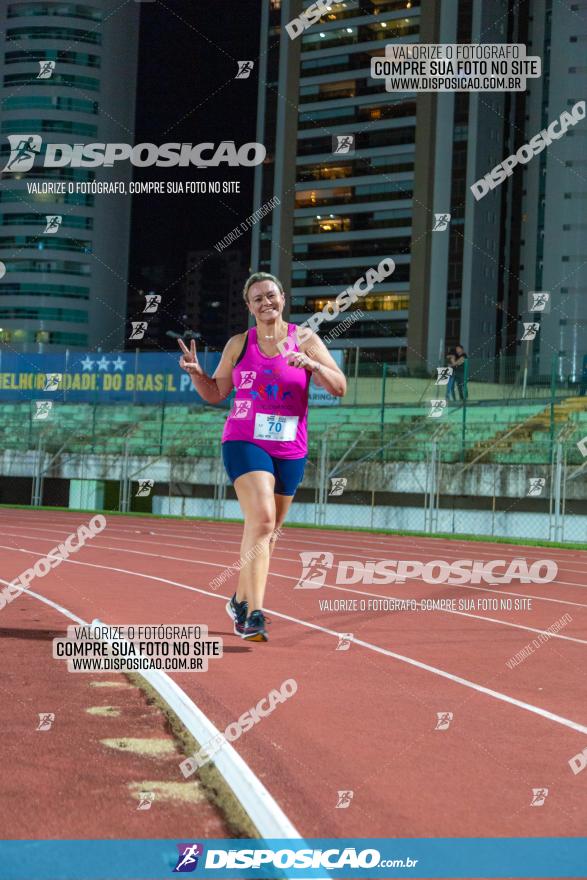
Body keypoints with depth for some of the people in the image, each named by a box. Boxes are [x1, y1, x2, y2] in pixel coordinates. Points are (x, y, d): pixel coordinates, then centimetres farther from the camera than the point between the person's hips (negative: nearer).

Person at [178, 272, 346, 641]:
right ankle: (254, 614, -27)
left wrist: (312, 365, -21)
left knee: (268, 531, 14)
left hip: (290, 450, 2)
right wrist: (196, 373, -6)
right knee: (262, 519, -23)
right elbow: (215, 393, 13)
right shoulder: (239, 344, 5)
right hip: (245, 442, -2)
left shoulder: (306, 341, 2)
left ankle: (241, 600, 35)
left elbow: (340, 388, -4)